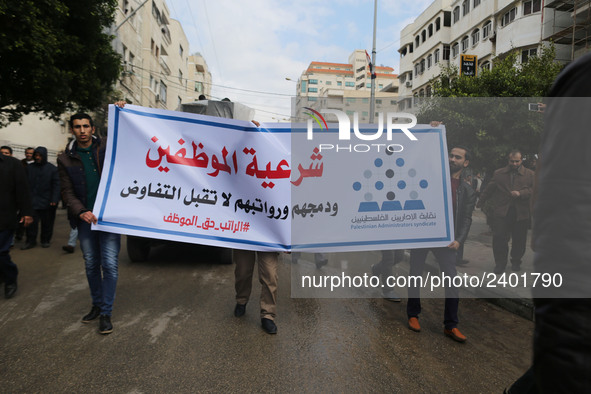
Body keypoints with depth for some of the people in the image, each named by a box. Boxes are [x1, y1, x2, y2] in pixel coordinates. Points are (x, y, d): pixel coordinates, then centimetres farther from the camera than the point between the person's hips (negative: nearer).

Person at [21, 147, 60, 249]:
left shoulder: (52, 168, -1)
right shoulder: (30, 168, 7)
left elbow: (56, 185, -4)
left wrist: (54, 199, -11)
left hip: (47, 202, -2)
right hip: (32, 201, 2)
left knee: (47, 223, 7)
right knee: (31, 222, 0)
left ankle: (45, 240, 21)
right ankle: (30, 241, 11)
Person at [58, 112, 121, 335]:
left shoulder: (107, 148, 3)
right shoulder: (65, 159, 7)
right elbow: (67, 191, 4)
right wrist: (81, 212, -13)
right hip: (85, 218, 3)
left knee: (110, 264, -5)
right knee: (91, 264, 13)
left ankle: (106, 312, 5)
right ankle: (97, 305, 31)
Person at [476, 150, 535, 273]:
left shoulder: (530, 174, 9)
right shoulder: (498, 174, 11)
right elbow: (488, 190, 16)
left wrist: (520, 193, -16)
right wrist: (481, 203, 18)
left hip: (521, 213, 0)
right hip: (501, 212, 0)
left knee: (519, 240, 8)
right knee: (499, 238, -5)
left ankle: (516, 262, 28)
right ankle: (500, 263, 8)